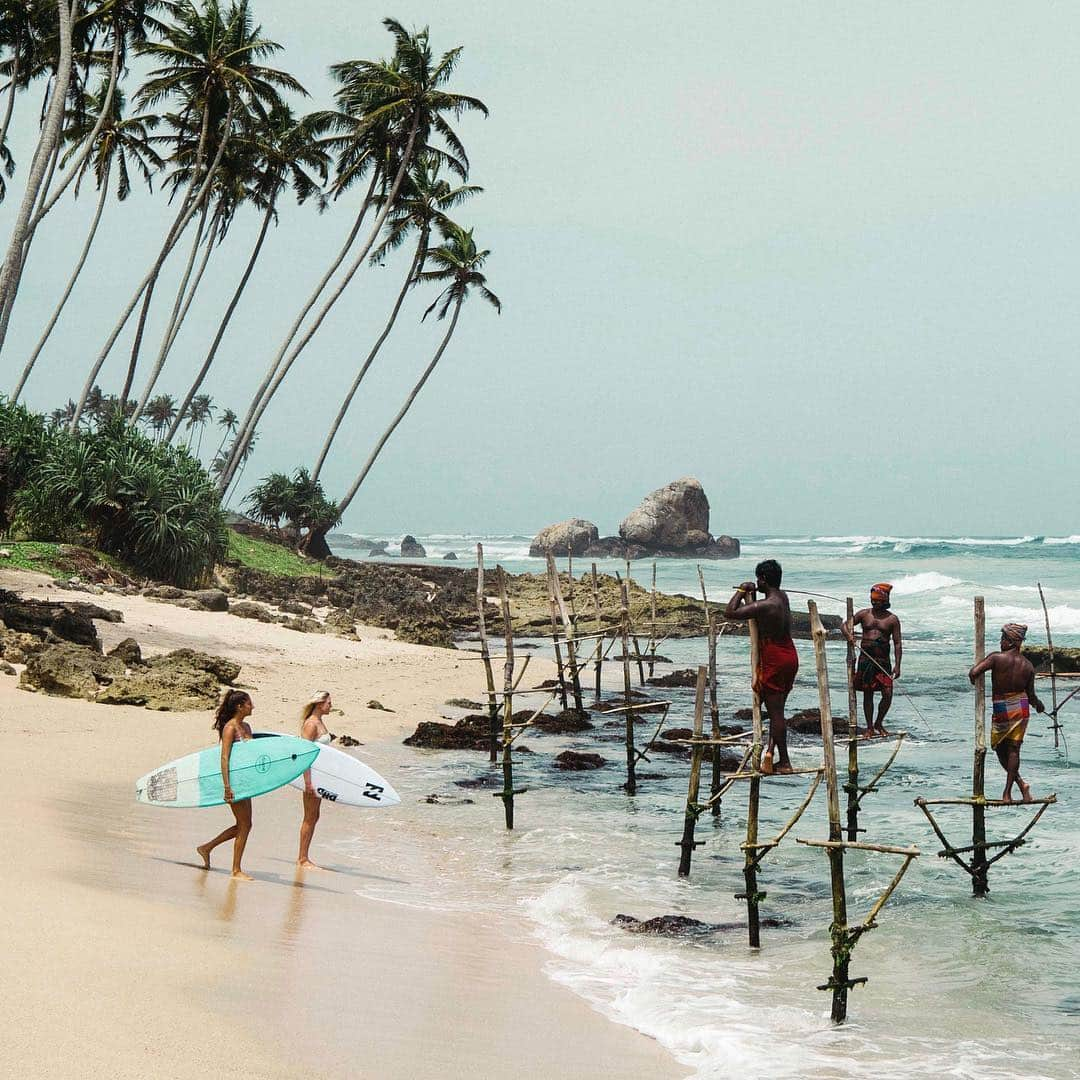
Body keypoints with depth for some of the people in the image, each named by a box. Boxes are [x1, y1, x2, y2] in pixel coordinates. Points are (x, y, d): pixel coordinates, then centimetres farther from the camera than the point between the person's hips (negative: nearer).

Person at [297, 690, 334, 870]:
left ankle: (303, 858, 19)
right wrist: (308, 782, -24)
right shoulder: (311, 724, -16)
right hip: (311, 773, -10)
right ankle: (303, 859, 3)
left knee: (313, 818, 13)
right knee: (309, 818, -3)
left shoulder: (319, 723, 13)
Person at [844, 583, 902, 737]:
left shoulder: (892, 619, 3)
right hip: (865, 659, 1)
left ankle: (879, 724, 13)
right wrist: (848, 634, -18)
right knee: (868, 694, 3)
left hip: (883, 661, -1)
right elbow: (846, 625, 6)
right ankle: (869, 727, 12)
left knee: (887, 694, -8)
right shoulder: (864, 614, 7)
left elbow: (897, 643, 0)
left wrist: (897, 665, -8)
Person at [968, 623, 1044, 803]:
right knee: (1013, 749, 7)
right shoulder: (1028, 666, -1)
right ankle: (1007, 793, 4)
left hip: (1001, 708, -3)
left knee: (999, 748, 11)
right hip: (1021, 709, 3)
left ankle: (1021, 784, -2)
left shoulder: (997, 658, -14)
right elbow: (1031, 696, 3)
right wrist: (1039, 706, 26)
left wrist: (975, 685, 1)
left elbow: (973, 673, -23)